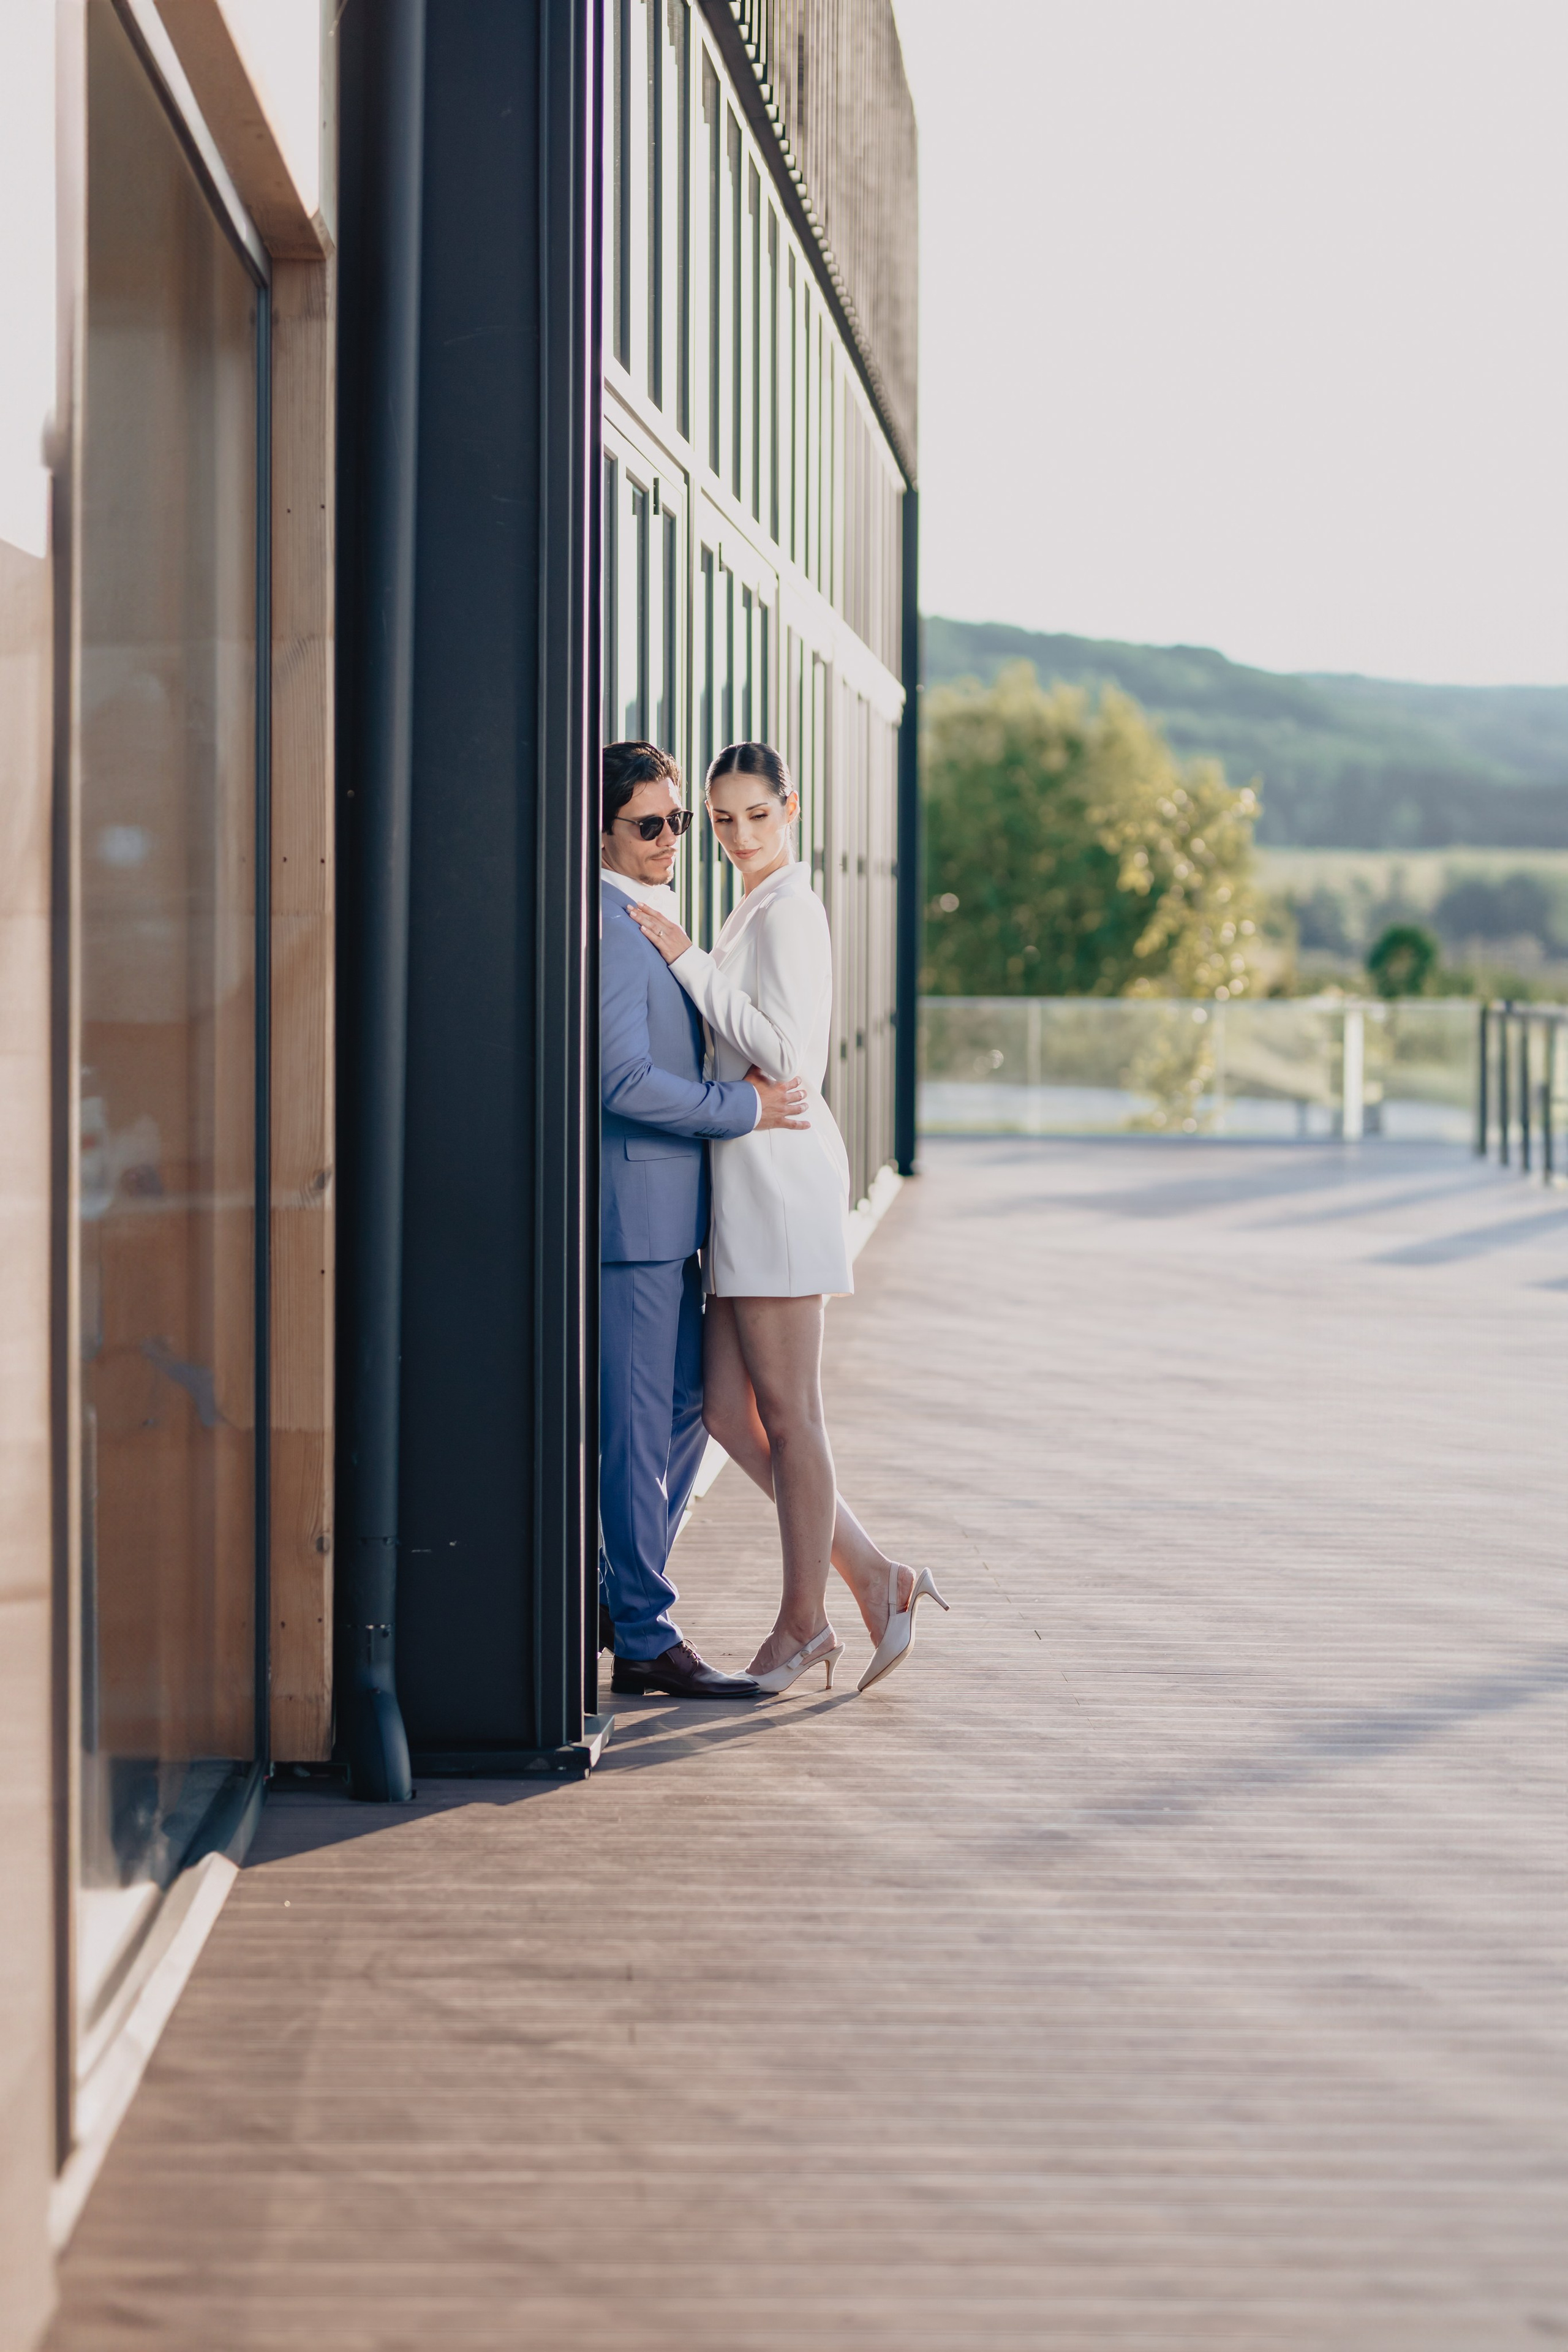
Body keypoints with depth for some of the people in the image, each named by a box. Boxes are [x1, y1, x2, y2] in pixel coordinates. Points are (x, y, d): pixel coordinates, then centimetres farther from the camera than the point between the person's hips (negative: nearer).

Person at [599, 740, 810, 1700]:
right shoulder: (611, 929, -15)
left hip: (667, 1215, 10)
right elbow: (625, 1081, -23)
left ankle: (621, 1595, 26)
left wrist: (743, 1091, 12)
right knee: (639, 1429, -4)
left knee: (686, 1408, 16)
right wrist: (745, 1106, -15)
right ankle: (645, 1639, 1)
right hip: (633, 1213, -10)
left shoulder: (652, 924, 18)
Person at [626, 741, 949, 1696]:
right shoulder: (760, 911, 20)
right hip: (745, 1183, 10)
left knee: (787, 1409, -2)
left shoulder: (788, 911, -10)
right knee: (730, 1411, 8)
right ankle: (874, 1577, 11)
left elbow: (784, 1050, -19)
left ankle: (804, 1619, 6)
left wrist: (688, 962, -15)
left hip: (780, 1172, -10)